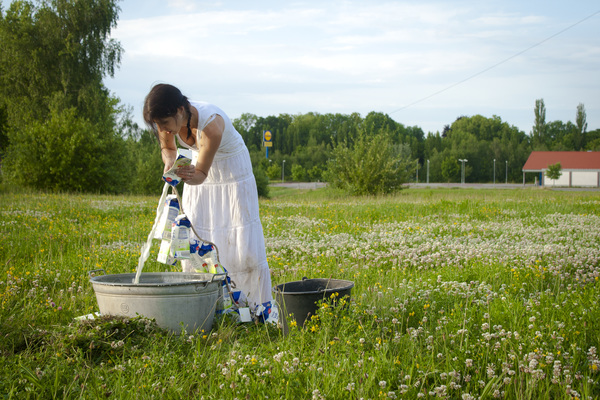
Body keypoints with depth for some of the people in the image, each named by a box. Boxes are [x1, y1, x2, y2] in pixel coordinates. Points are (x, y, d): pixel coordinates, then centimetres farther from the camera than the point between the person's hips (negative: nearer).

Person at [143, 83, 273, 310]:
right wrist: (170, 161, -21)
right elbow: (168, 148, 1)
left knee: (243, 246, -8)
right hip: (199, 166, 6)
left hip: (233, 173, -5)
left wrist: (191, 176, -53)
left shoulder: (211, 124, -36)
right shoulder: (169, 120, -20)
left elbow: (201, 174, -30)